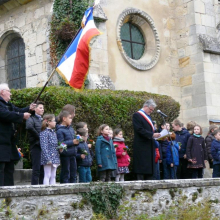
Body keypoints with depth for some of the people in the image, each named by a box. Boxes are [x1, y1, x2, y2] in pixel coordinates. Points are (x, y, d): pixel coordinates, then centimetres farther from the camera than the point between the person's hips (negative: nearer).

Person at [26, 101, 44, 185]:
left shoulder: (44, 120, 22)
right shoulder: (31, 119, -2)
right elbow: (29, 127, -23)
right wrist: (39, 136, -17)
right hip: (36, 146, -7)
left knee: (43, 169, 8)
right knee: (36, 169, -8)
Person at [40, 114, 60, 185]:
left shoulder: (53, 133, 16)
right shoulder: (44, 133, -11)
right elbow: (44, 147, -17)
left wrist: (60, 148, 3)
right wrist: (48, 158, -22)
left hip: (55, 158, 8)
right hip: (48, 158, -8)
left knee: (53, 176, 10)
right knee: (47, 176, -6)